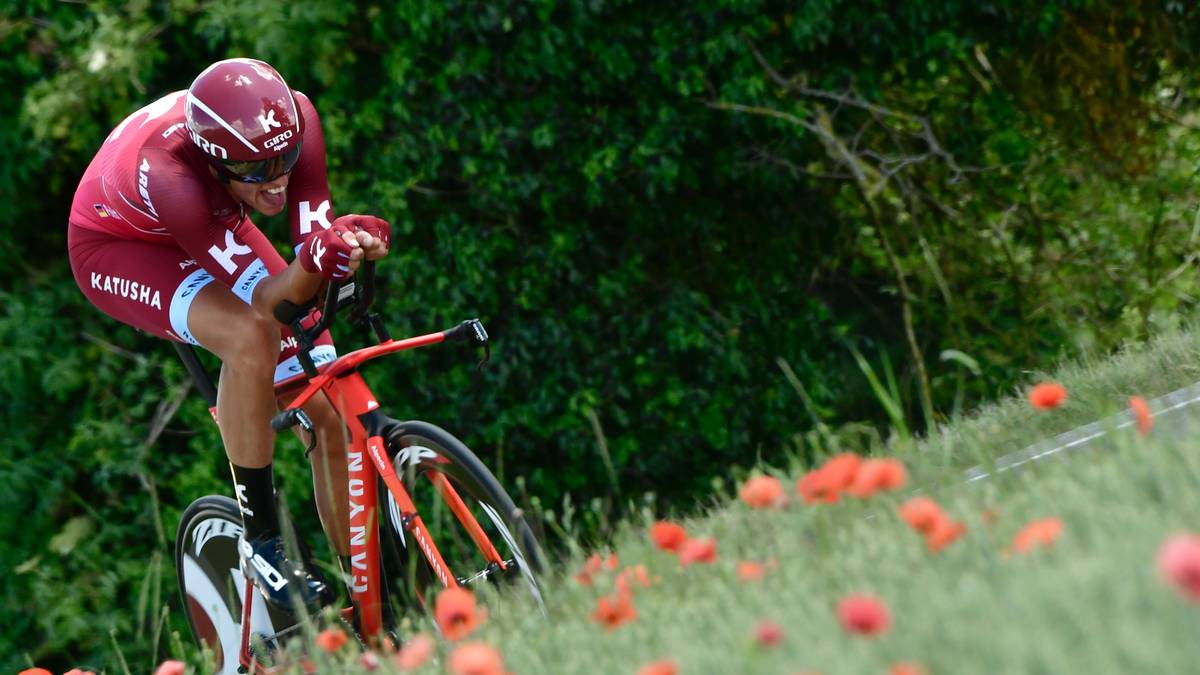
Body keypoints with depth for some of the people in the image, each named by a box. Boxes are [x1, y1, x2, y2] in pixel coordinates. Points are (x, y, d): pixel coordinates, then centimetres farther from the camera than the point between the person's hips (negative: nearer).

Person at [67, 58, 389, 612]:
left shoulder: (293, 118, -31)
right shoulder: (167, 175, -44)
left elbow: (316, 241, -27)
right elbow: (267, 300, -42)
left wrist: (351, 246, -51)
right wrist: (317, 259, -63)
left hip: (215, 228, 5)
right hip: (119, 245, -5)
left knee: (328, 409, -8)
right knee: (251, 337, -35)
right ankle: (261, 540, -20)